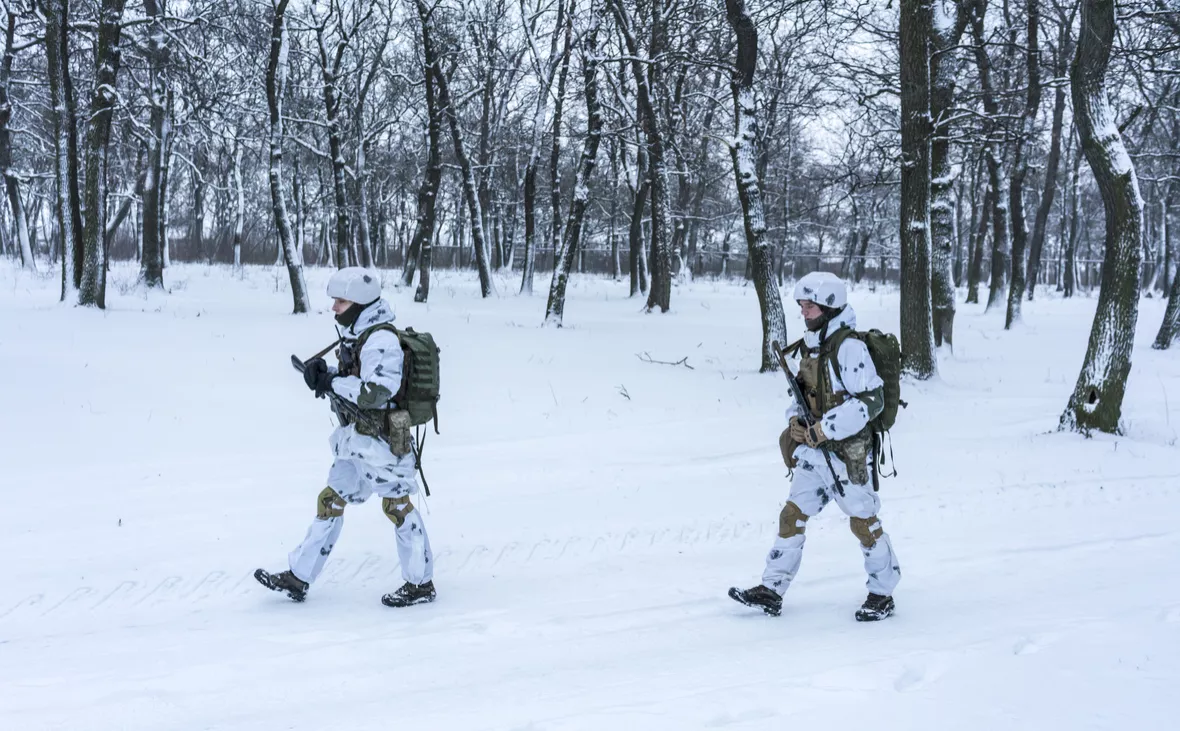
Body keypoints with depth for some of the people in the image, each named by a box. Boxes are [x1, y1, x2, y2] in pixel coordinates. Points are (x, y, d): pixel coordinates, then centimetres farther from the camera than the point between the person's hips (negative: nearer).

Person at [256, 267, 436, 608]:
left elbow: (377, 392, -28)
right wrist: (323, 374, -2)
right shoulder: (356, 336, 10)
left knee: (397, 506, 1)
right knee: (330, 501, 11)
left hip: (382, 441, -10)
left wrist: (332, 382, -20)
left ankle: (421, 583, 14)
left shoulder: (381, 340, -20)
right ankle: (298, 578, 18)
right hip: (356, 440, 10)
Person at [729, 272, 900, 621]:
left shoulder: (849, 347, -17)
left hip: (848, 452, -8)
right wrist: (796, 420, 0)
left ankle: (882, 594, 19)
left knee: (864, 522, 3)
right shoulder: (810, 347, 10)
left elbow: (871, 401, -21)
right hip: (814, 451, 8)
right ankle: (771, 590, 11)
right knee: (792, 515, 6)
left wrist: (822, 431, -20)